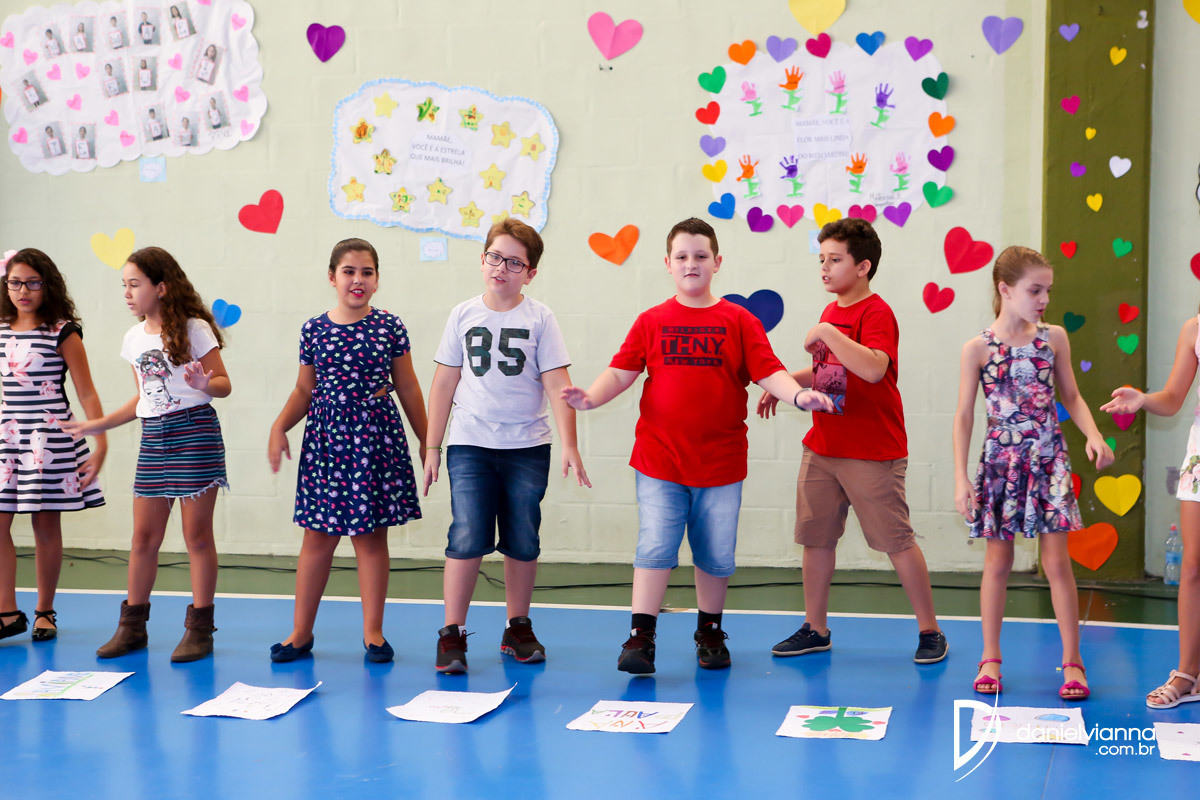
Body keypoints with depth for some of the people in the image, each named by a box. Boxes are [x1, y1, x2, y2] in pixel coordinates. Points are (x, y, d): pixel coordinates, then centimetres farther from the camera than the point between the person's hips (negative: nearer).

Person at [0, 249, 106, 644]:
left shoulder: (63, 333, -4)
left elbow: (87, 394, -5)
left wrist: (101, 445, -11)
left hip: (49, 435, -4)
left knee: (46, 524, 3)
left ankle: (45, 611, 15)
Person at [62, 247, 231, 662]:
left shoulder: (193, 329, -7)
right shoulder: (134, 339, 12)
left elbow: (223, 384, -7)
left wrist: (204, 384, -29)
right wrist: (95, 425, 20)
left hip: (195, 432, -6)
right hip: (153, 437, 6)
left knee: (197, 533, -1)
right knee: (144, 535, 7)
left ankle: (199, 628, 7)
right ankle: (132, 626, 18)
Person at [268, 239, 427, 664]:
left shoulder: (390, 327, 1)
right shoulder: (314, 330, 3)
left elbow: (408, 389, 6)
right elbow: (304, 391, 10)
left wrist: (427, 442, 8)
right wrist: (279, 427, -5)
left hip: (376, 436, -1)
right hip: (326, 436, 1)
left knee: (372, 534, 4)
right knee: (318, 535, 6)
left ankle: (373, 632, 15)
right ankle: (301, 632, 17)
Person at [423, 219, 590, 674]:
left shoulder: (539, 319, 0)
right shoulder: (464, 315, 5)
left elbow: (557, 386, -3)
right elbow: (444, 383, 8)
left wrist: (570, 446, -11)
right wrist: (432, 447, 7)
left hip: (527, 447, 0)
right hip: (470, 446, 0)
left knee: (522, 542, 7)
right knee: (467, 538, -10)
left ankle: (518, 629, 23)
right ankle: (452, 634, 0)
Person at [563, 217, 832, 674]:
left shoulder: (739, 321, 4)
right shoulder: (652, 322, 6)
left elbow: (768, 372, -3)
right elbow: (621, 372, 1)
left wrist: (799, 394, -22)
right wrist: (590, 397, -17)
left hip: (721, 462, 1)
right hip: (660, 461, -1)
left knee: (716, 554, 8)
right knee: (655, 547, -9)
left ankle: (710, 633, 26)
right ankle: (641, 638, -1)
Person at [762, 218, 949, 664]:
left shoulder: (876, 313, -15)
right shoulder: (832, 312, 12)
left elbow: (873, 369, -34)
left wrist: (826, 333, -28)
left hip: (872, 454, -8)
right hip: (822, 448, 8)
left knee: (897, 541, 0)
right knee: (816, 537, 10)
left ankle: (929, 631, 12)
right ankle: (815, 630, 22)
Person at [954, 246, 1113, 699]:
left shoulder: (1054, 338, 2)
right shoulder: (978, 348, -4)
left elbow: (1071, 397, 11)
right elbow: (964, 416, -2)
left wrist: (1093, 435, -7)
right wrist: (961, 479, -6)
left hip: (1048, 462, 1)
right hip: (1000, 462, -1)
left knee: (1057, 562, 0)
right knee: (997, 563, 7)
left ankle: (1072, 661, 8)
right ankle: (991, 658, 18)